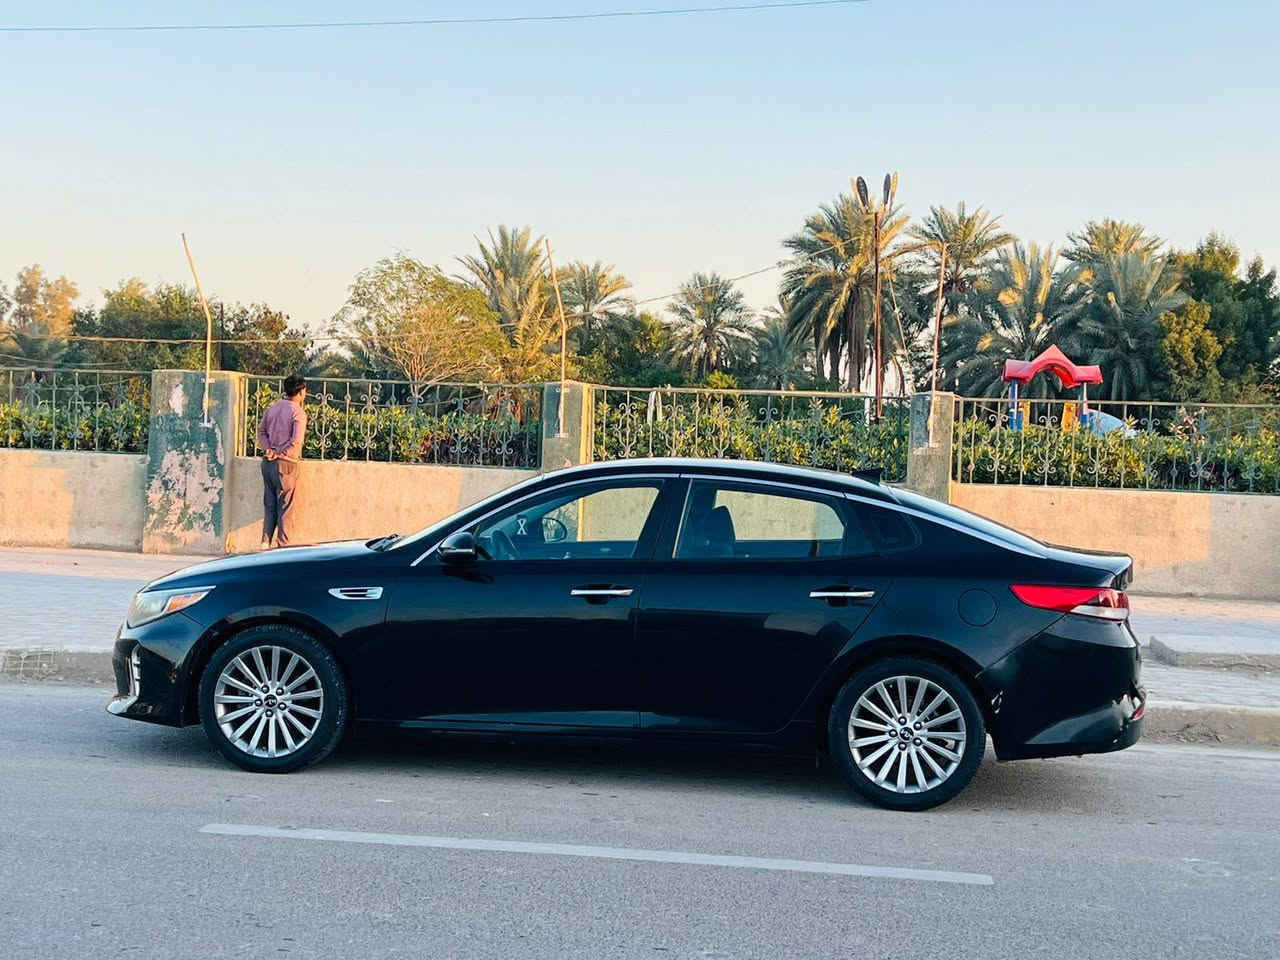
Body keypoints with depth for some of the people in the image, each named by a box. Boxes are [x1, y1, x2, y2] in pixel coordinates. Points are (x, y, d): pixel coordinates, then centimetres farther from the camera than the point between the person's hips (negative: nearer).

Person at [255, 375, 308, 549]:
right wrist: (282, 454, -11)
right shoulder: (298, 412, -11)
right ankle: (283, 545, 2)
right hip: (286, 464, -6)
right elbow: (297, 440, -20)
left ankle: (266, 542, 12)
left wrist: (268, 450, 0)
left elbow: (261, 431, 11)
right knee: (285, 507, 0)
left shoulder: (272, 407, 11)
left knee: (269, 505, 13)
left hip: (268, 462, 6)